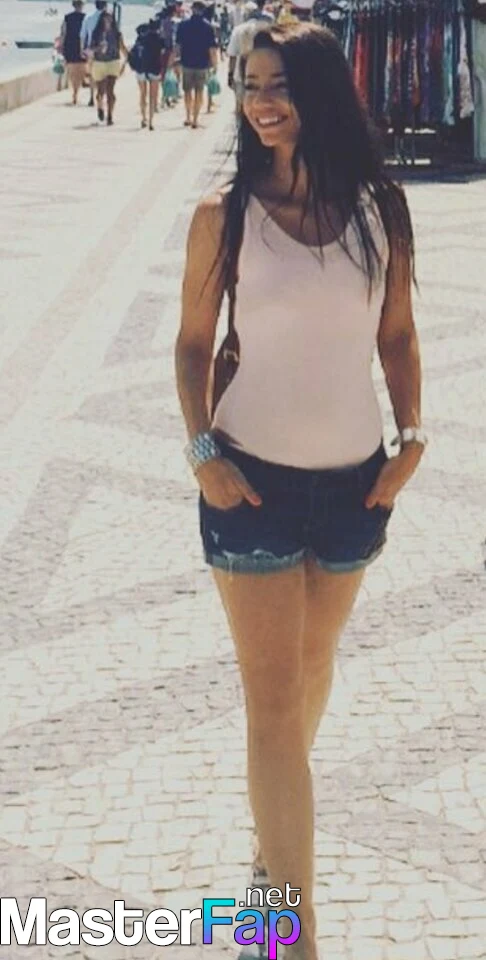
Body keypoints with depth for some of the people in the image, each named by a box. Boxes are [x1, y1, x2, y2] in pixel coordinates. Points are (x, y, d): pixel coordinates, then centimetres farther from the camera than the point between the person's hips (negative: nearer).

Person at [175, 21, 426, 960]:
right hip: (252, 480, -3)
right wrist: (202, 450, -12)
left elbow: (397, 332, 7)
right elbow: (193, 341, -1)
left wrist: (412, 438, -2)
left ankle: (278, 821, 50)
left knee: (313, 661, 22)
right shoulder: (226, 214, -7)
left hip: (355, 479, 3)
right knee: (273, 697, -2)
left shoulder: (379, 209, -2)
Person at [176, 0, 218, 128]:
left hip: (187, 62, 1)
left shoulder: (183, 25, -3)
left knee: (187, 91, 16)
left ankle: (188, 117, 16)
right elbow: (212, 48, -8)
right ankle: (195, 120, 4)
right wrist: (214, 63, 3)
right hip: (202, 64, -1)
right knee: (199, 92, 7)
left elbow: (178, 45, -2)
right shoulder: (208, 27, -7)